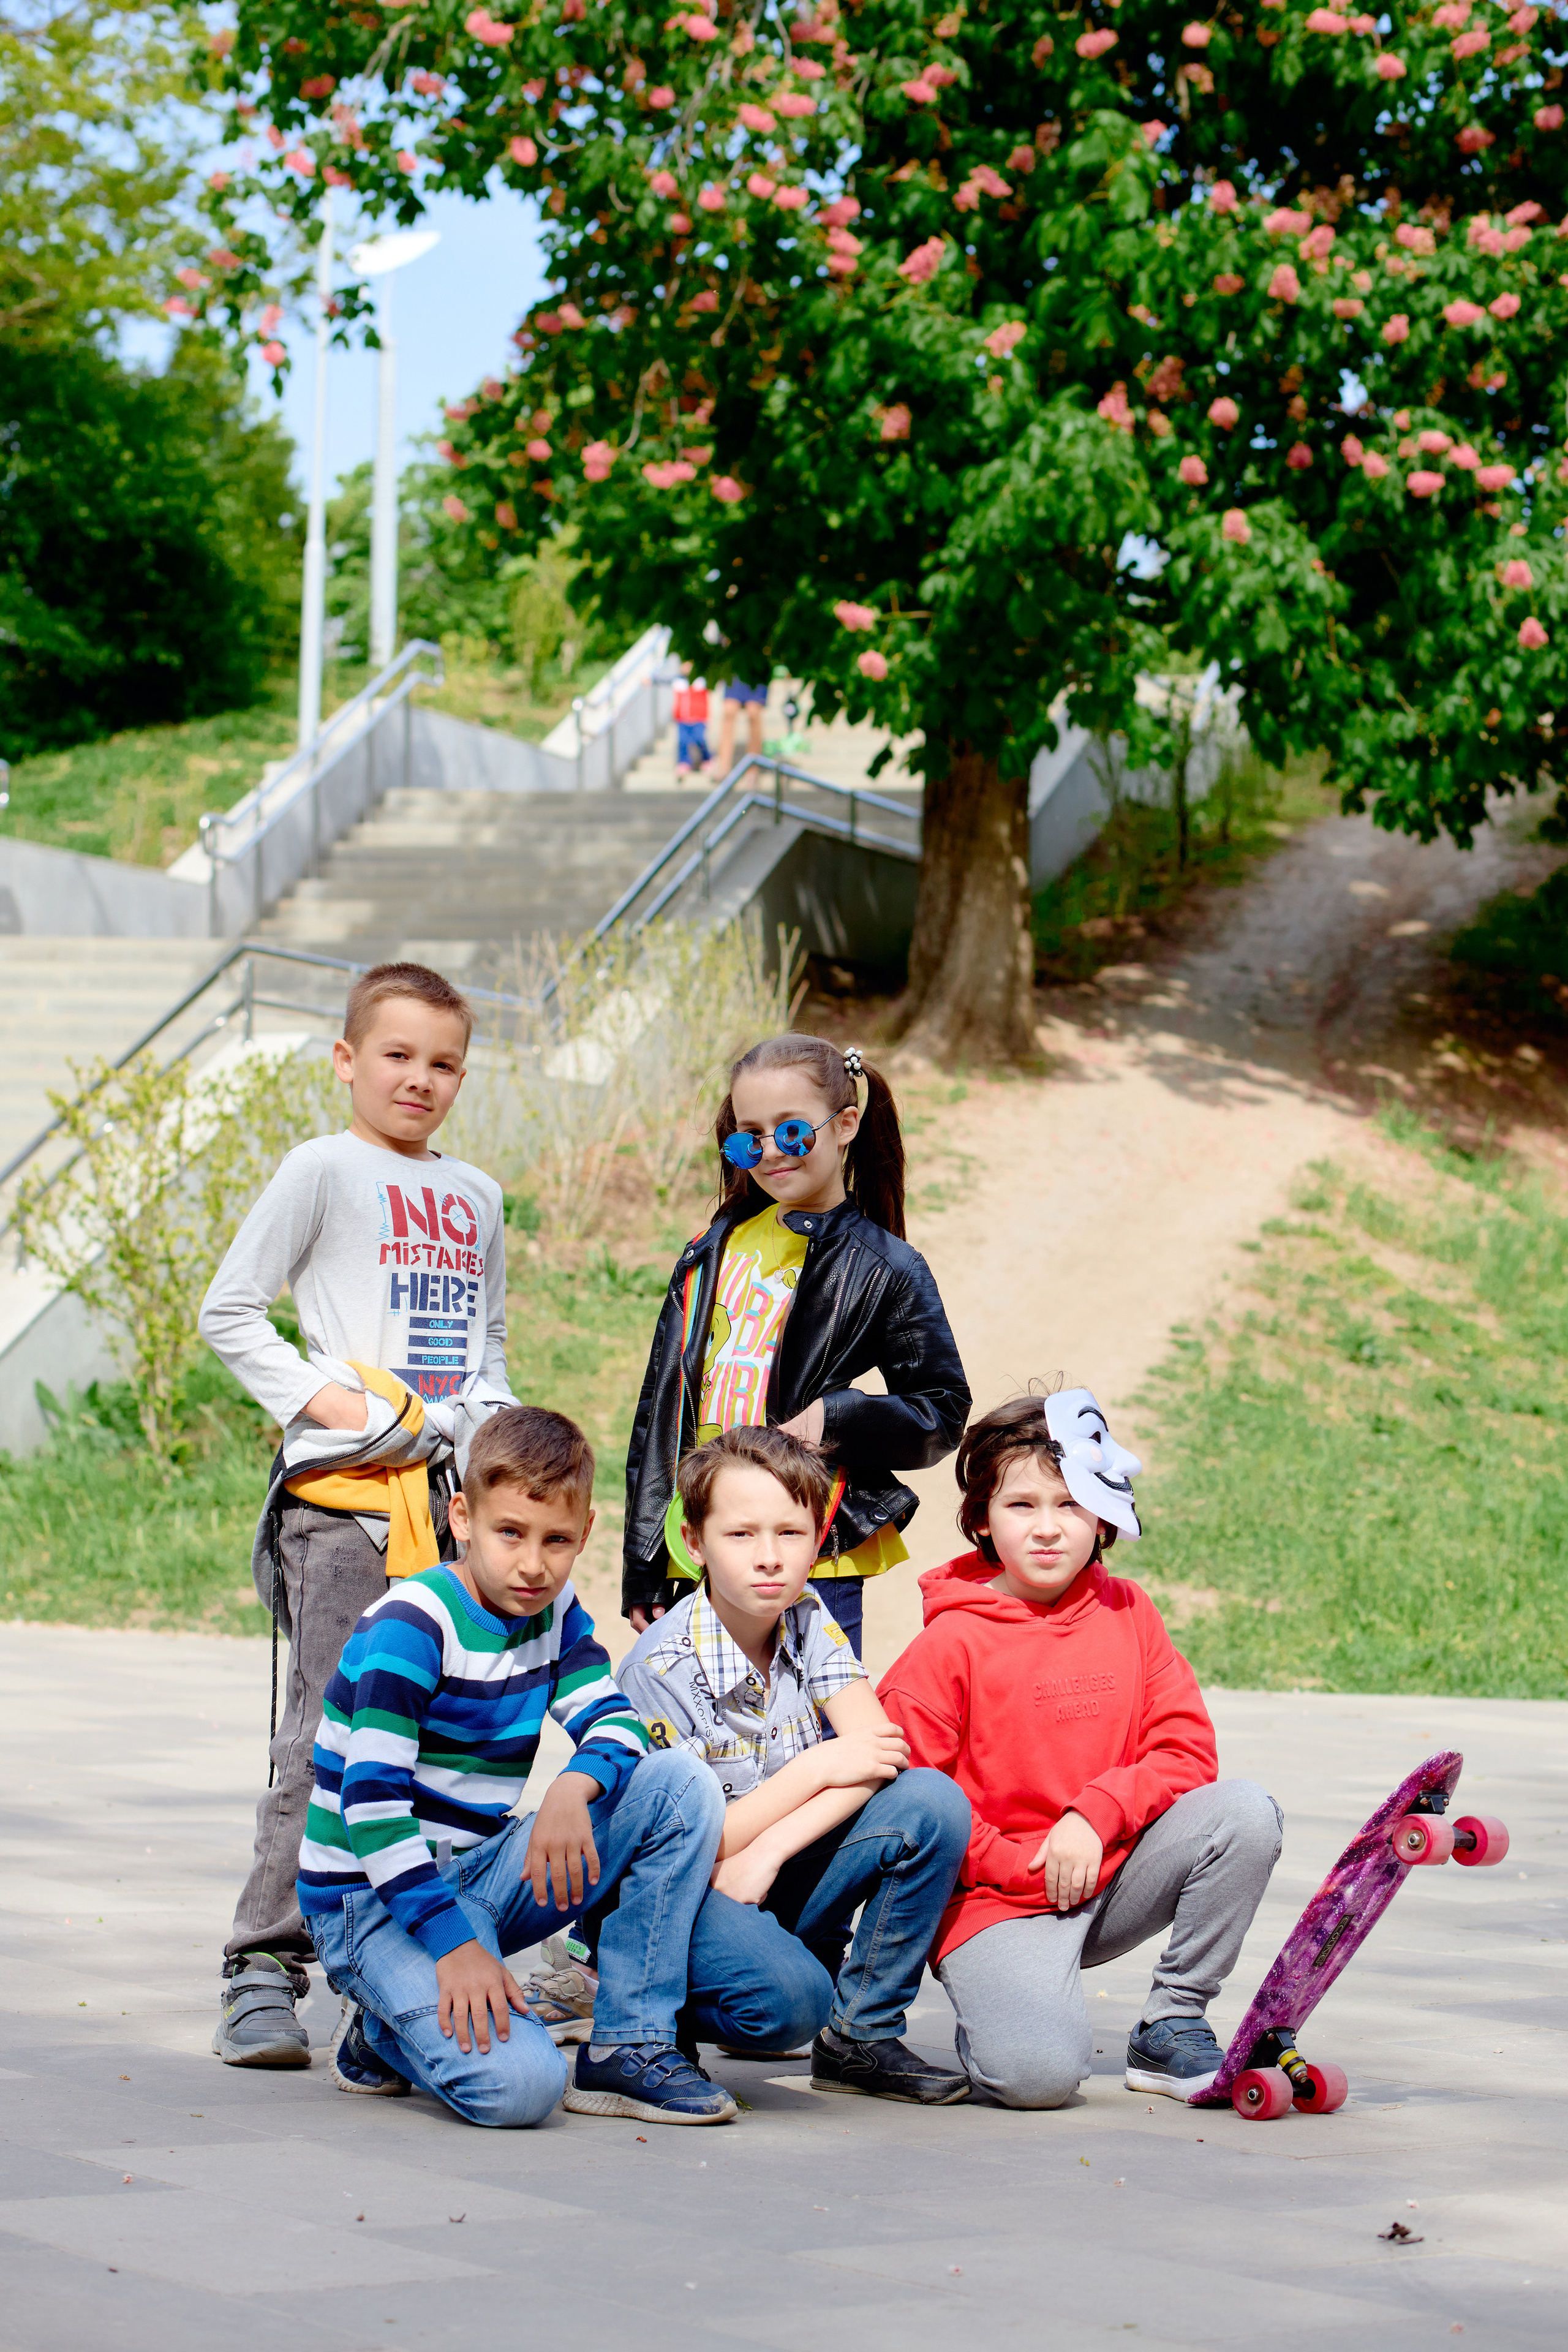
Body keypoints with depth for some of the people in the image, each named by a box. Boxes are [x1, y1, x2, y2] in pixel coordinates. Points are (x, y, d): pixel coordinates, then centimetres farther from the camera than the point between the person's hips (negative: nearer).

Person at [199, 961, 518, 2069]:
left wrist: (489, 1420, 9)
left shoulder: (476, 1195, 18)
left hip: (457, 1495, 5)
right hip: (344, 1494, -5)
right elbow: (229, 1310, 0)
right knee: (328, 1737, -10)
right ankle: (266, 1975, -8)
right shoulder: (323, 1170, 2)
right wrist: (317, 1397, -11)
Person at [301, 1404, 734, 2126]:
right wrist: (455, 1944, -29)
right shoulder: (409, 1624, -19)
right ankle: (383, 2028, 3)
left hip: (480, 1874, 7)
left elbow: (616, 1724, 1)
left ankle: (627, 2049, -6)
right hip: (375, 1901, -7)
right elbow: (372, 1803, -23)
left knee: (681, 1786, -9)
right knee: (519, 2085, -30)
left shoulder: (554, 1611, 4)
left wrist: (572, 1788, -24)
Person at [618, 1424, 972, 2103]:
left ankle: (861, 2035, -4)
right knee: (788, 1998, -37)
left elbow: (877, 1751, -12)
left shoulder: (808, 1620, 0)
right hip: (686, 1893, -6)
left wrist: (767, 1852, -24)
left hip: (784, 1881, 6)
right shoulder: (658, 1669, -18)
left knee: (933, 1803, -17)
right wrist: (818, 1768, -17)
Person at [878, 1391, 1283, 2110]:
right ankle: (991, 2014, 8)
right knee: (1039, 2074, -31)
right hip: (996, 1900, -5)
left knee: (1245, 1813, -19)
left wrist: (1096, 1814, -15)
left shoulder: (1128, 1613, 4)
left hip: (1111, 1876, 5)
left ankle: (1170, 2030, -6)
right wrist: (1024, 1870, -15)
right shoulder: (949, 1646, -9)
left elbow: (1186, 1750, 2)